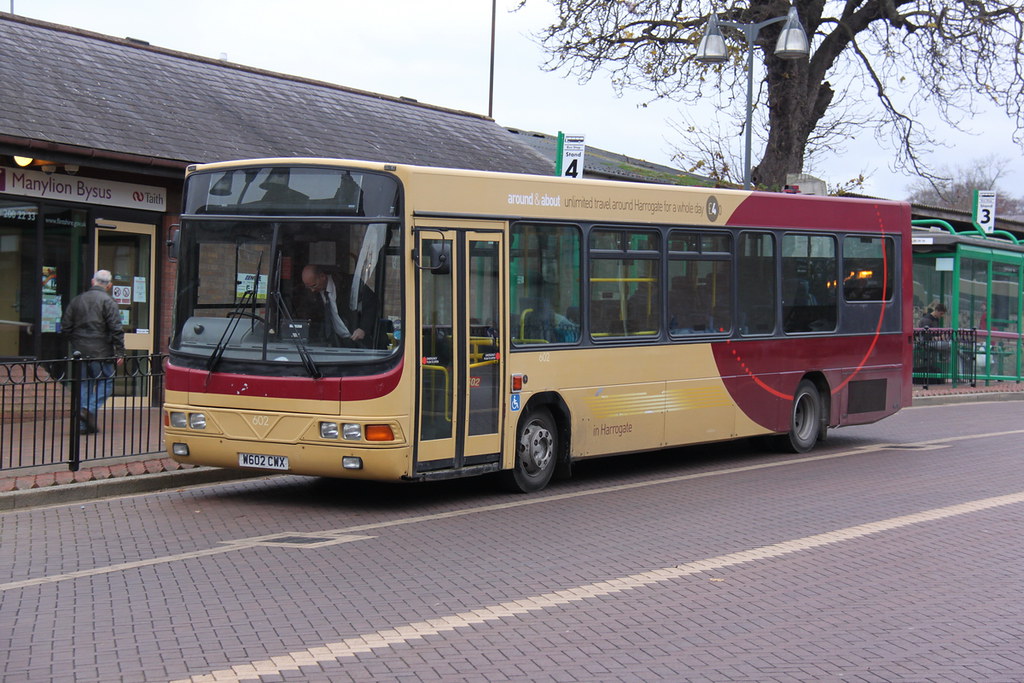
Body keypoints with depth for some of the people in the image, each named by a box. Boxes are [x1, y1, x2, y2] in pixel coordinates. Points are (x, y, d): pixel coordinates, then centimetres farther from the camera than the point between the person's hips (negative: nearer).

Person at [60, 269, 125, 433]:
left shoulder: (77, 300, 10)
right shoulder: (107, 301, -7)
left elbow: (65, 327, 12)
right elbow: (116, 329, -13)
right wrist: (120, 352, -9)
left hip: (80, 351, 5)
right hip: (101, 352, -5)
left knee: (84, 384, 11)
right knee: (106, 382, 4)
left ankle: (84, 424, 9)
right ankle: (90, 410, -16)